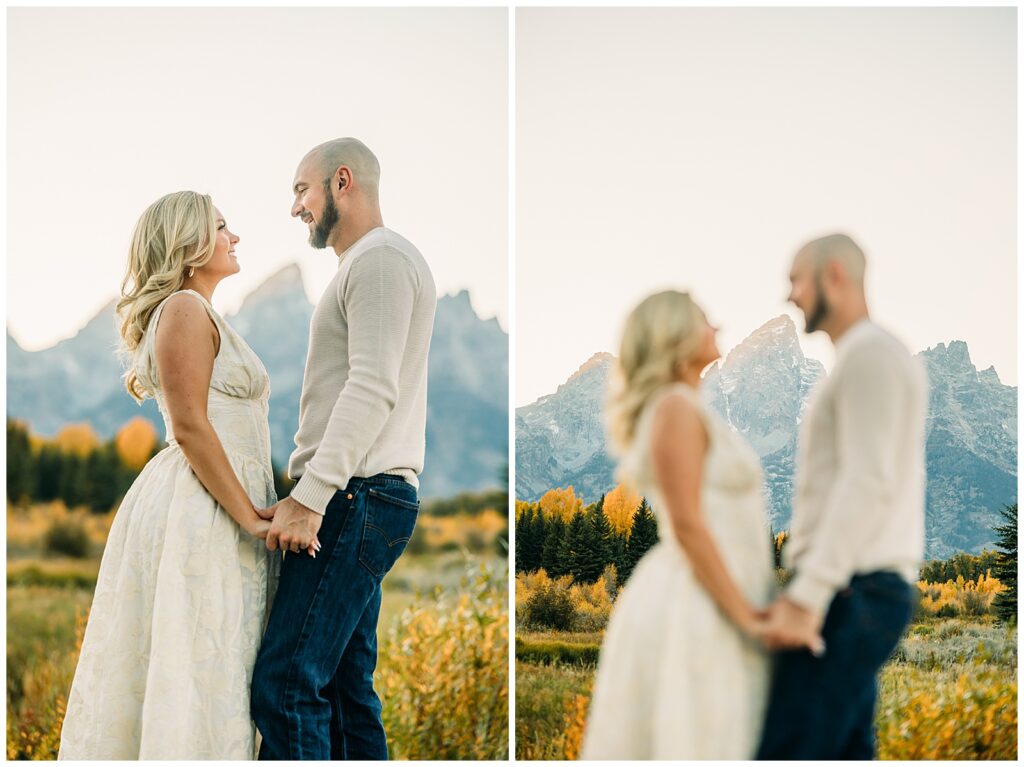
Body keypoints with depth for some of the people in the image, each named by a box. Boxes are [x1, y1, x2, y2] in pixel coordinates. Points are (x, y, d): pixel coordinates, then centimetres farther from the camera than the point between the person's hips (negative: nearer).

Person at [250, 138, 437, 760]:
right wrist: (310, 491, 19)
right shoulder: (368, 263, 25)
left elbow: (372, 389, -19)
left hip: (358, 499, -10)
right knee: (344, 685, 8)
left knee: (284, 685, -15)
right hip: (357, 501, 10)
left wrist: (310, 497, -23)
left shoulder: (381, 258, -8)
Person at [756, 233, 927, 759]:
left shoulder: (870, 357, -11)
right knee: (844, 757, 9)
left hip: (847, 596, -11)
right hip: (852, 594, 11)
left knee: (785, 757, -12)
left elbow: (867, 484, -22)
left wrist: (805, 597, -26)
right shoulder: (862, 365, 22)